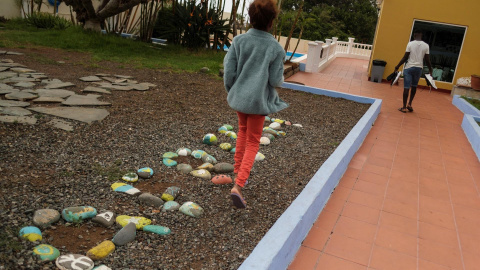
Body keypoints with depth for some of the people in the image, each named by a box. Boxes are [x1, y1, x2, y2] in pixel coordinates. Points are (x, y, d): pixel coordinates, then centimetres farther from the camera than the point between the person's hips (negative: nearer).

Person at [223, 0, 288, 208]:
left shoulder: (239, 40, -6)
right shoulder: (275, 48, -12)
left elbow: (228, 71, -5)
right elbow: (276, 80, -9)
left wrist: (231, 90, 13)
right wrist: (280, 79, 14)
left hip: (239, 96, 3)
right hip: (258, 100, -3)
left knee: (243, 131, 28)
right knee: (252, 143, 6)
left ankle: (238, 170, 38)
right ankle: (238, 185, -6)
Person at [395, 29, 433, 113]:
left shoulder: (410, 44, -6)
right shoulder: (426, 46, 0)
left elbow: (405, 58, -8)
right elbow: (427, 60, 1)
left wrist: (397, 66, 1)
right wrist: (430, 70, 11)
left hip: (409, 67, -2)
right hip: (419, 68, 2)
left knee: (406, 87, 0)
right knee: (414, 87, 20)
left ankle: (404, 107, 2)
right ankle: (409, 104, 15)